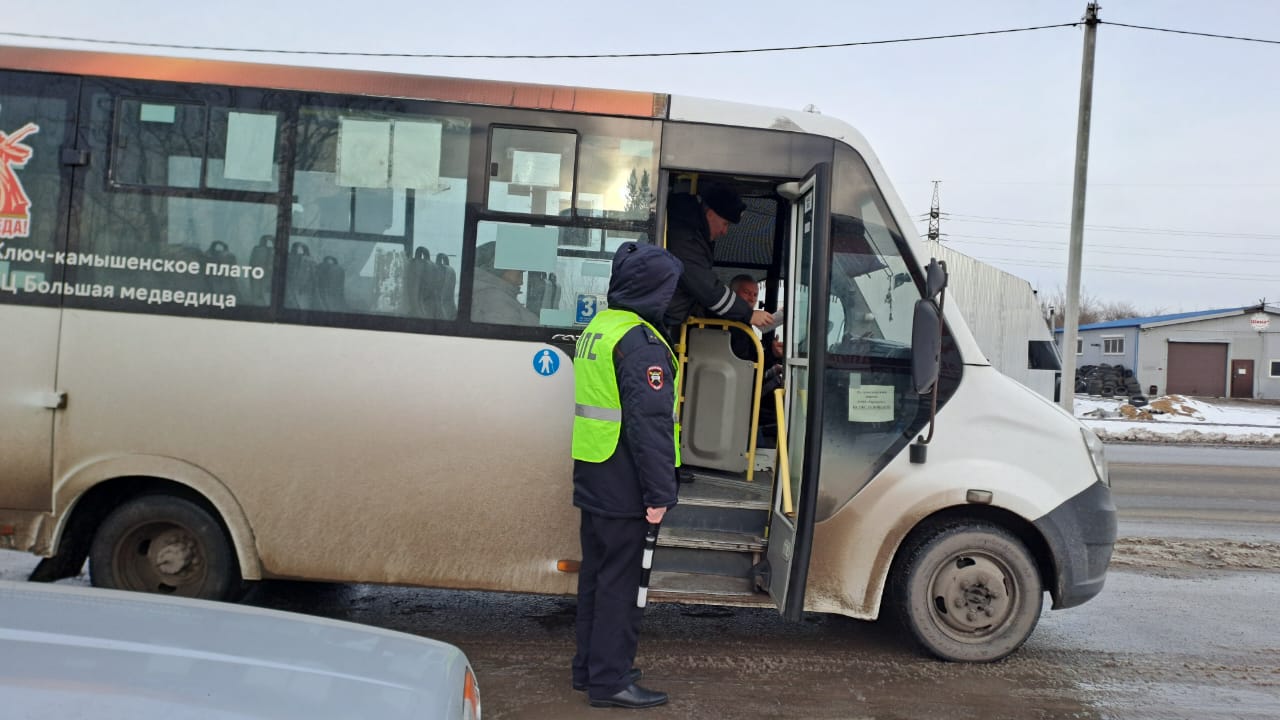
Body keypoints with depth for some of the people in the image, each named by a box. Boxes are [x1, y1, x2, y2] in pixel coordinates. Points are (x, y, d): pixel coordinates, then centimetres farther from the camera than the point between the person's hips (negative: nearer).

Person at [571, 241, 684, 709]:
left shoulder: (597, 328, 13)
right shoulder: (640, 341, -18)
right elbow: (650, 422, -23)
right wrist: (659, 491, -21)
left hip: (592, 479, 9)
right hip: (623, 486, -9)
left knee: (595, 574, 17)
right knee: (619, 581, -1)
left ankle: (590, 667, 27)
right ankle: (610, 680, 6)